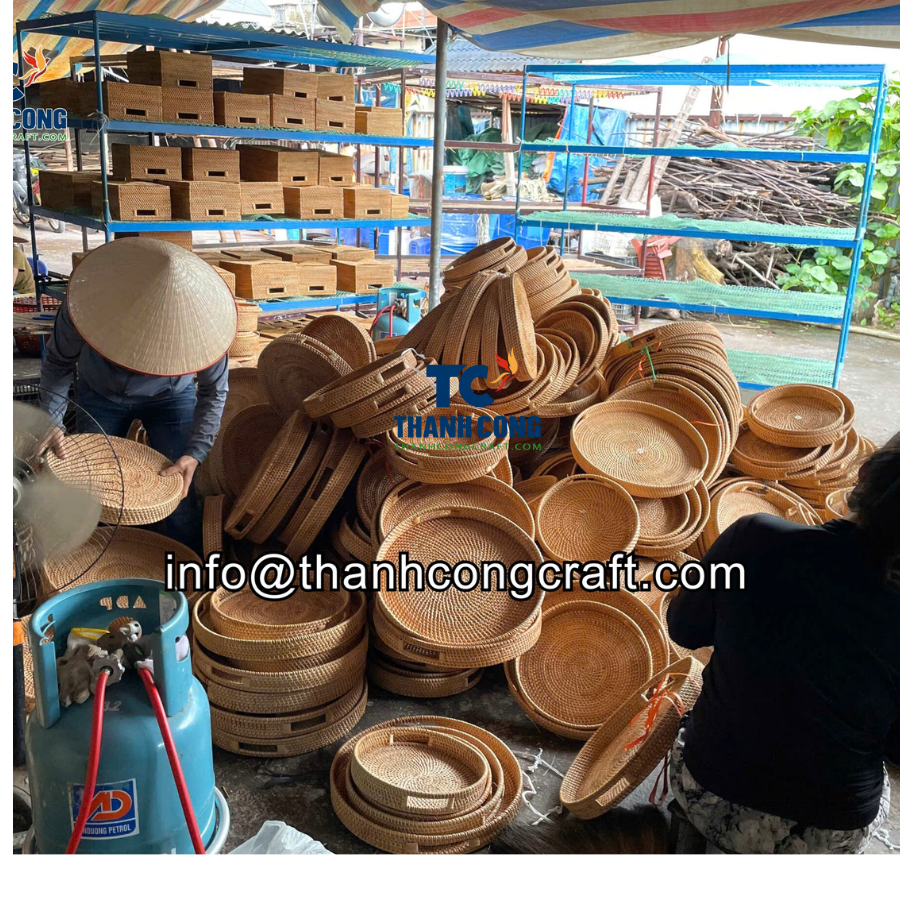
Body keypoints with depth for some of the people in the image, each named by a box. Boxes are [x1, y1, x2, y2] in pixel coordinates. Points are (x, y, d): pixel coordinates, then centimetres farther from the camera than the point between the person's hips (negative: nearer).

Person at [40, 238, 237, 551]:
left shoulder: (198, 321, -35)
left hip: (170, 398, -1)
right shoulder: (83, 304, -35)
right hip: (100, 396, 1)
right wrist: (51, 423, -27)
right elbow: (58, 363, -15)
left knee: (179, 498, -8)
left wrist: (194, 454, -28)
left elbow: (213, 392, -19)